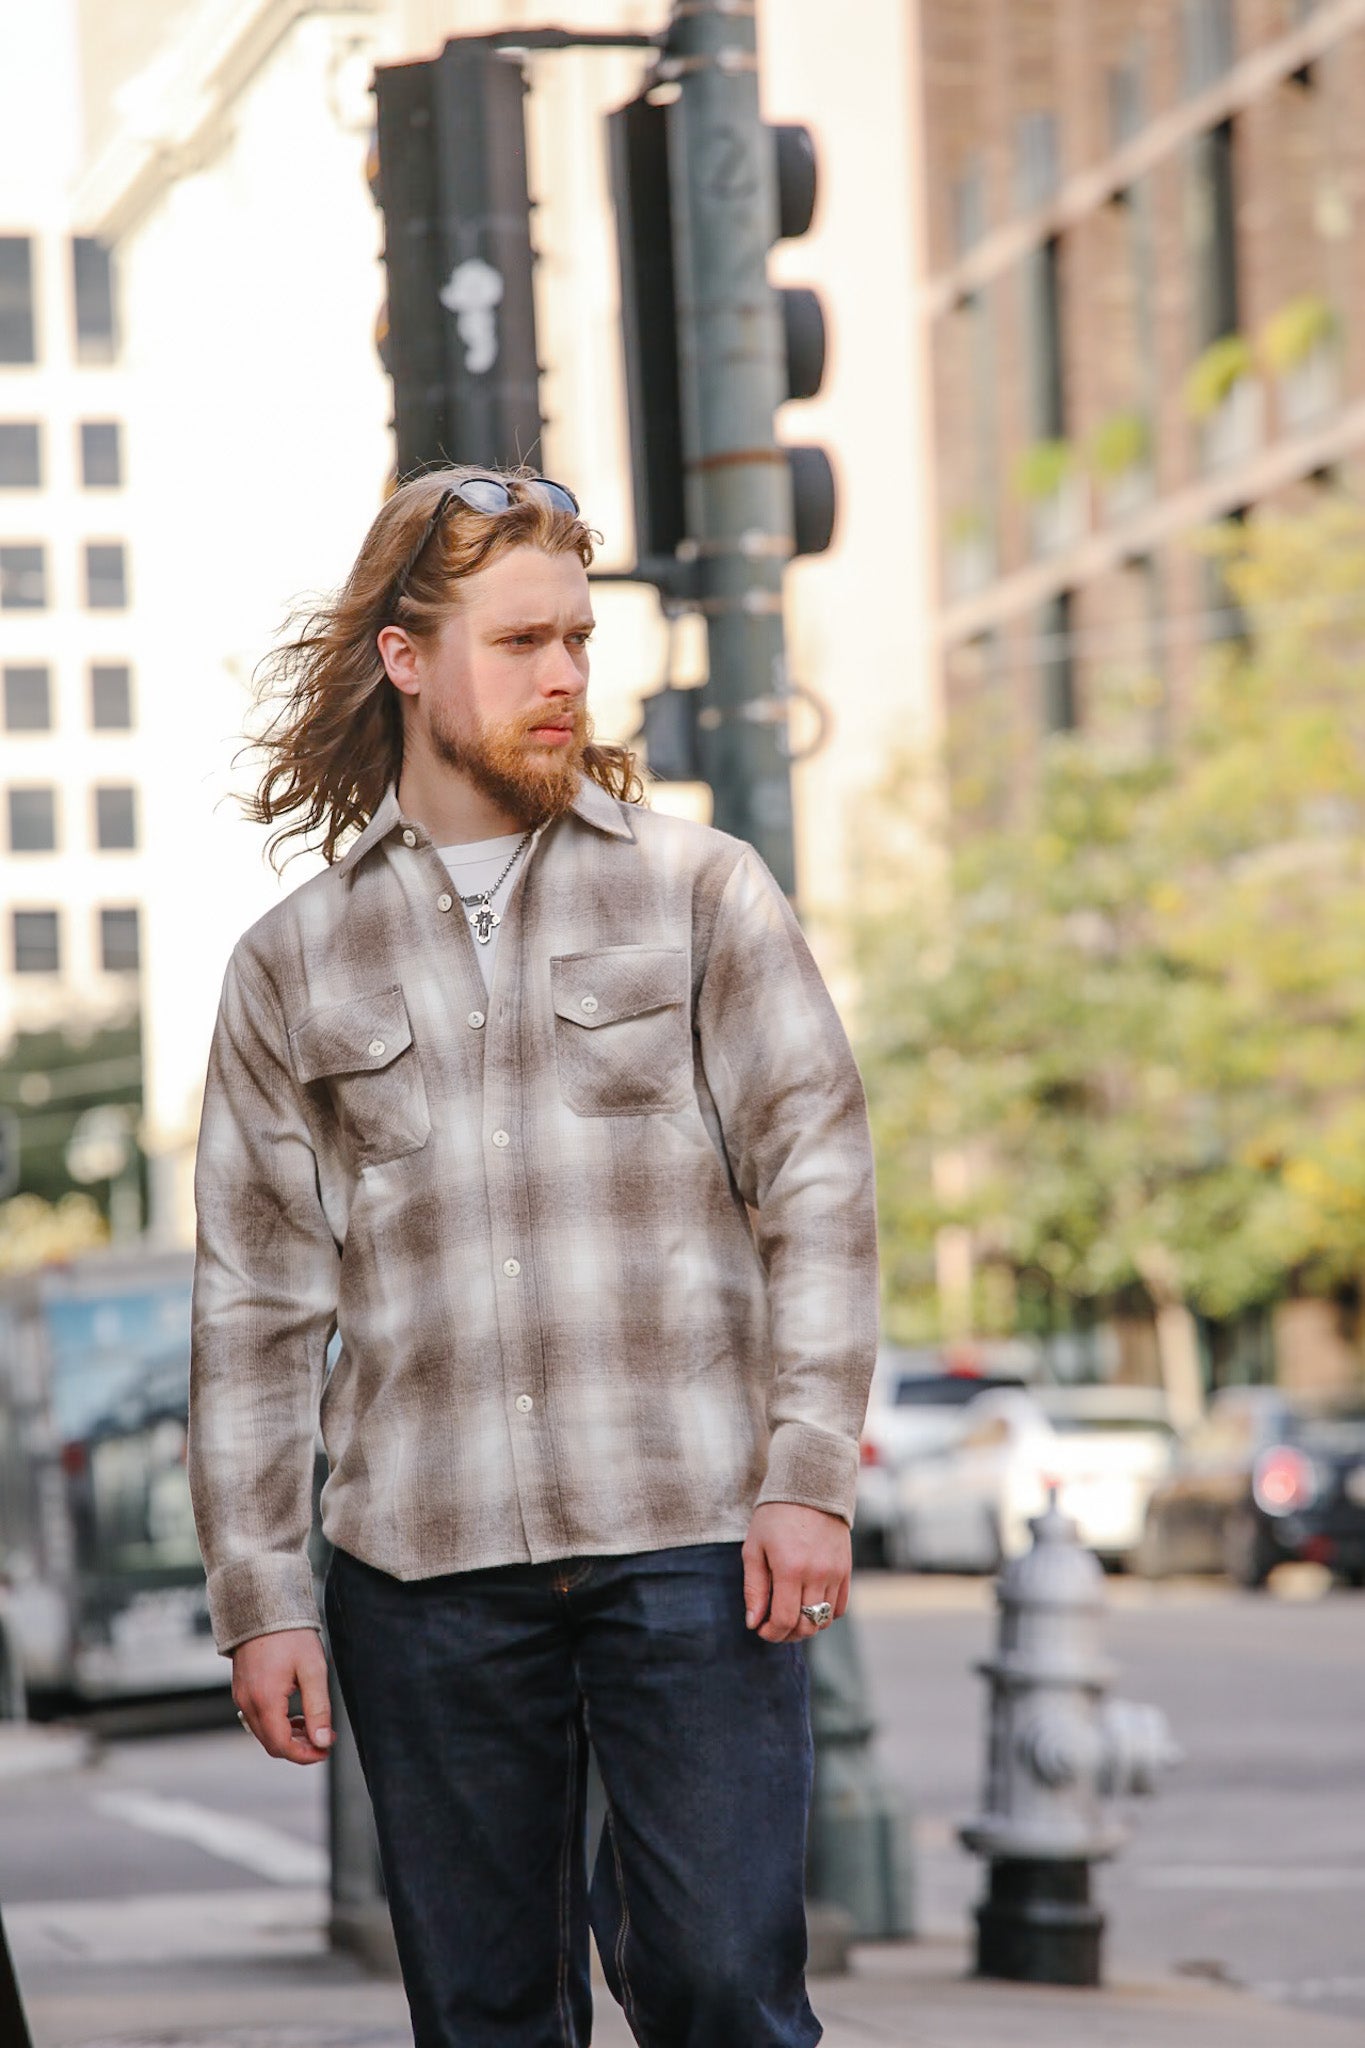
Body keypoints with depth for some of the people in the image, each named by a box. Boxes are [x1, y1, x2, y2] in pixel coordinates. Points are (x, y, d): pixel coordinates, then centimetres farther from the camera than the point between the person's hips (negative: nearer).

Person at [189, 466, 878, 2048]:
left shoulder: (700, 890, 8)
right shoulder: (292, 963, 11)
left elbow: (817, 1179, 3)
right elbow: (256, 1299, 11)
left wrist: (809, 1474, -7)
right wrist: (257, 1594, 5)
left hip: (691, 1543, -1)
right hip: (423, 1562, 2)